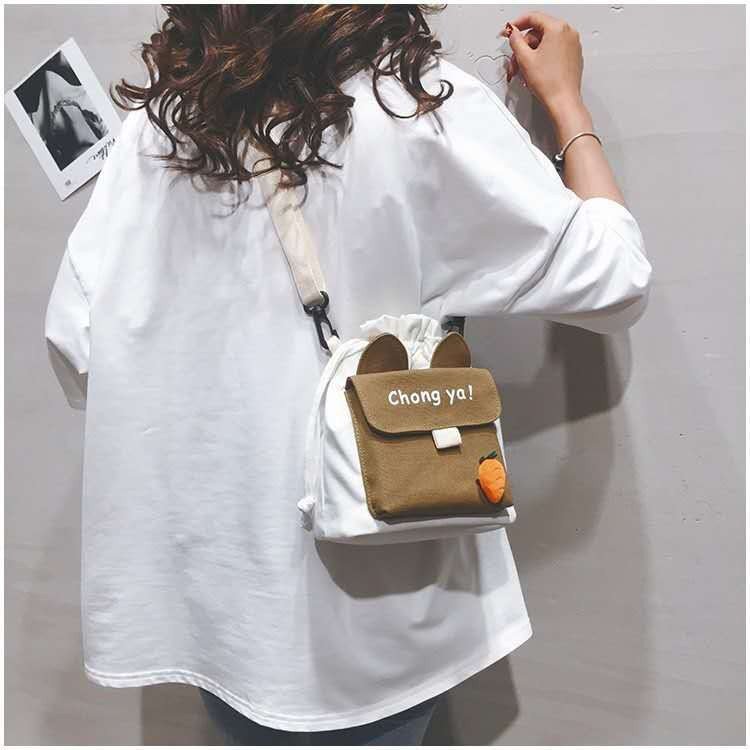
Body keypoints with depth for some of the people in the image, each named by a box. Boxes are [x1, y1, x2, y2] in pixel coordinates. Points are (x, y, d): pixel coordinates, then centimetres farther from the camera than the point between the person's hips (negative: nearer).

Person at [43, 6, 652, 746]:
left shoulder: (163, 115, -2)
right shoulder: (419, 109, -13)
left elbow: (75, 340, -4)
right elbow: (612, 281, -8)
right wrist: (565, 100, 5)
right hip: (364, 588, -3)